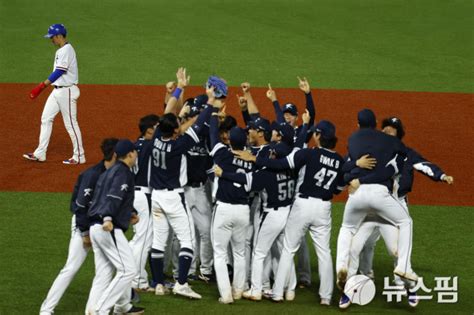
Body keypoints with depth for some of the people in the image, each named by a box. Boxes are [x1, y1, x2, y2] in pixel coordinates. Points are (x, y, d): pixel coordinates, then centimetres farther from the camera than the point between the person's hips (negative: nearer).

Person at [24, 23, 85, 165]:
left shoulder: (67, 50, -16)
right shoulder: (60, 51, 14)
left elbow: (59, 72, -21)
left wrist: (43, 85, -20)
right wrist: (44, 85, 13)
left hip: (66, 91, -10)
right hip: (57, 91, 10)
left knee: (71, 123, -3)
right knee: (46, 119, 9)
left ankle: (79, 157, 5)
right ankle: (40, 154, 13)